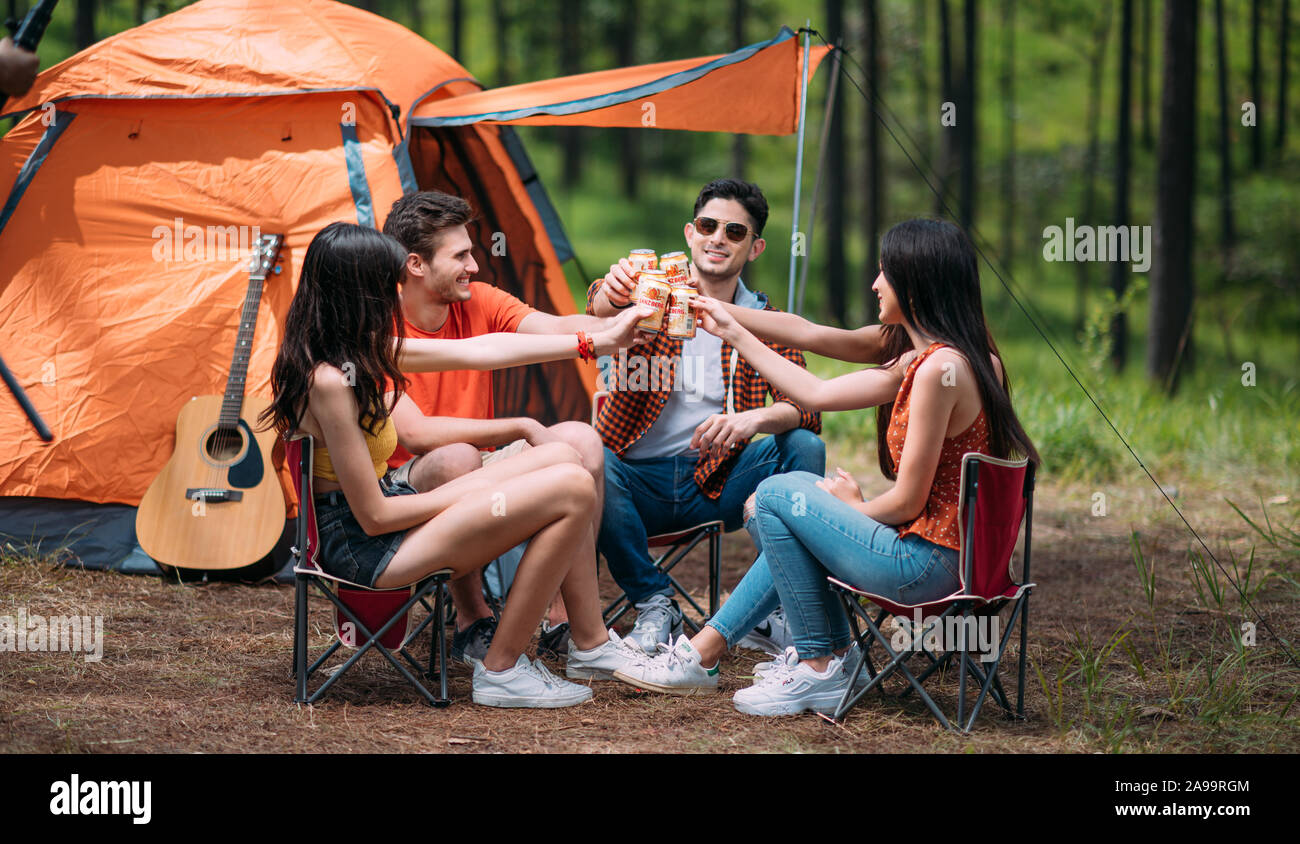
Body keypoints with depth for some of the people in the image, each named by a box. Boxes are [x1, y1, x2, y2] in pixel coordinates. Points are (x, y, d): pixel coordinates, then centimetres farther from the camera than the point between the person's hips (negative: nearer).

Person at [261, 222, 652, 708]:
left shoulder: (364, 352, 6)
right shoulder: (330, 381, -25)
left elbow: (478, 351, 13)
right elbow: (374, 516, -21)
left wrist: (599, 341, 17)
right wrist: (467, 495, -6)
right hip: (365, 548, -10)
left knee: (559, 457, 10)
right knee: (572, 488, -13)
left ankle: (592, 645, 17)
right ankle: (501, 670, -3)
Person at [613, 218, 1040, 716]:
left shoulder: (941, 368, -21)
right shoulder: (919, 361, 10)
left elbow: (907, 502, -20)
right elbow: (819, 394, 18)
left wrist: (853, 509, 2)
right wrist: (733, 332, 25)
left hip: (928, 562, -10)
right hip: (940, 557, 10)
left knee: (778, 497, -3)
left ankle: (820, 668, 2)